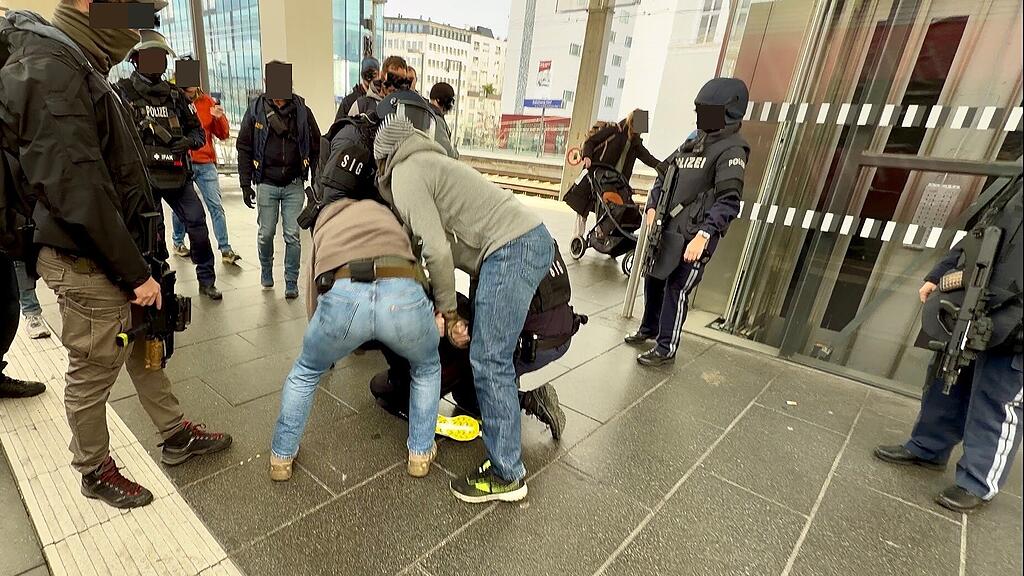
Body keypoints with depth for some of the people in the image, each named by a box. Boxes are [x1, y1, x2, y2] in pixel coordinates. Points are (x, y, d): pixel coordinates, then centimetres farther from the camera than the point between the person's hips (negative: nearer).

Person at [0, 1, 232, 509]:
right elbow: (79, 194, -24)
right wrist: (136, 273, -17)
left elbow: (115, 176, 12)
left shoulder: (76, 67, 12)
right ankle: (95, 472, 30)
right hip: (89, 268, -9)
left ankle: (176, 437, 36)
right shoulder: (49, 72, -18)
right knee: (92, 375, 8)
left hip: (118, 258, 9)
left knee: (143, 350, 19)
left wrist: (141, 263, 13)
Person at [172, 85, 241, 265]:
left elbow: (223, 134, 7)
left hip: (206, 164, 2)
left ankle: (226, 249, -2)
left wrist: (219, 117, -9)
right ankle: (178, 243, 27)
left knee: (216, 206, -3)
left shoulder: (207, 101, 8)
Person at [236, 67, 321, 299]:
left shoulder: (302, 111, 2)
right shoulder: (256, 110, 2)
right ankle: (266, 270, 33)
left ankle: (291, 282, 11)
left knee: (292, 235, -1)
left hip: (294, 184, 0)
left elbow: (316, 148, 5)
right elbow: (244, 148, 5)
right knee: (266, 233, 7)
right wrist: (245, 184, 0)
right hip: (267, 183, 1)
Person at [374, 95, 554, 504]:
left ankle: (507, 475, 5)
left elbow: (437, 250, -14)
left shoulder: (405, 175, -4)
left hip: (512, 249, -10)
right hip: (529, 239, 10)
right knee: (487, 347, 21)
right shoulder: (423, 162, 26)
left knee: (489, 359, -6)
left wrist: (449, 313, -2)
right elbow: (442, 241, 19)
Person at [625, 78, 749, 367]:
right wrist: (652, 208, 5)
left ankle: (666, 349, 13)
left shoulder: (731, 150, -9)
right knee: (653, 281, 17)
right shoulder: (692, 144, 16)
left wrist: (703, 236, -28)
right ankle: (649, 329, 38)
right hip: (667, 229, 8)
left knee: (676, 291, -1)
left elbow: (728, 201, -18)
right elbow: (663, 177, 21)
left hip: (692, 236, -8)